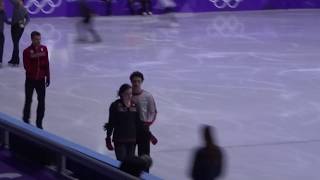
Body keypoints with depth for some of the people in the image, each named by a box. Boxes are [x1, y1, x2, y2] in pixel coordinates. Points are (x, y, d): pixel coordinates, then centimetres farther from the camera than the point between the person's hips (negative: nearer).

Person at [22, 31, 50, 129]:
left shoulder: (44, 49, -3)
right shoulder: (27, 51, -16)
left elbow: (46, 64, 4)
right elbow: (27, 67, -22)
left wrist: (47, 77, 7)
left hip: (41, 79, 3)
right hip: (30, 80, -3)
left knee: (41, 101, 4)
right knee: (28, 100, 10)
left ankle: (39, 122, 16)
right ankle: (26, 120, 29)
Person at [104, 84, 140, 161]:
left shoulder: (135, 105, 5)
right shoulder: (115, 105, -5)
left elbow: (138, 122, 12)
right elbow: (111, 123, -3)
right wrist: (108, 138, -4)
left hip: (132, 139, 4)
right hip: (119, 139, -4)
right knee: (121, 161, -9)